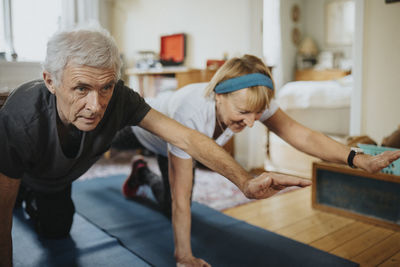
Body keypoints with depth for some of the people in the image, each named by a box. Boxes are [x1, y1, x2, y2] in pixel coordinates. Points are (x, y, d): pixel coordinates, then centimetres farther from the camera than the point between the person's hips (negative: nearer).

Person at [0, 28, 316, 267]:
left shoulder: (118, 99, -39)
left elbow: (185, 137, -43)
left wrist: (245, 181, -54)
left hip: (59, 181, 3)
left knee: (57, 229, 20)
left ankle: (32, 200, 48)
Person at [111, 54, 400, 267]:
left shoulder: (250, 99, -37)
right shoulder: (190, 116, -50)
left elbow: (301, 135, -38)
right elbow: (181, 196, -43)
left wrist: (359, 159, -52)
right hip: (144, 125, -4)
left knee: (169, 207, 16)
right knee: (111, 142, 29)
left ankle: (142, 174, 43)